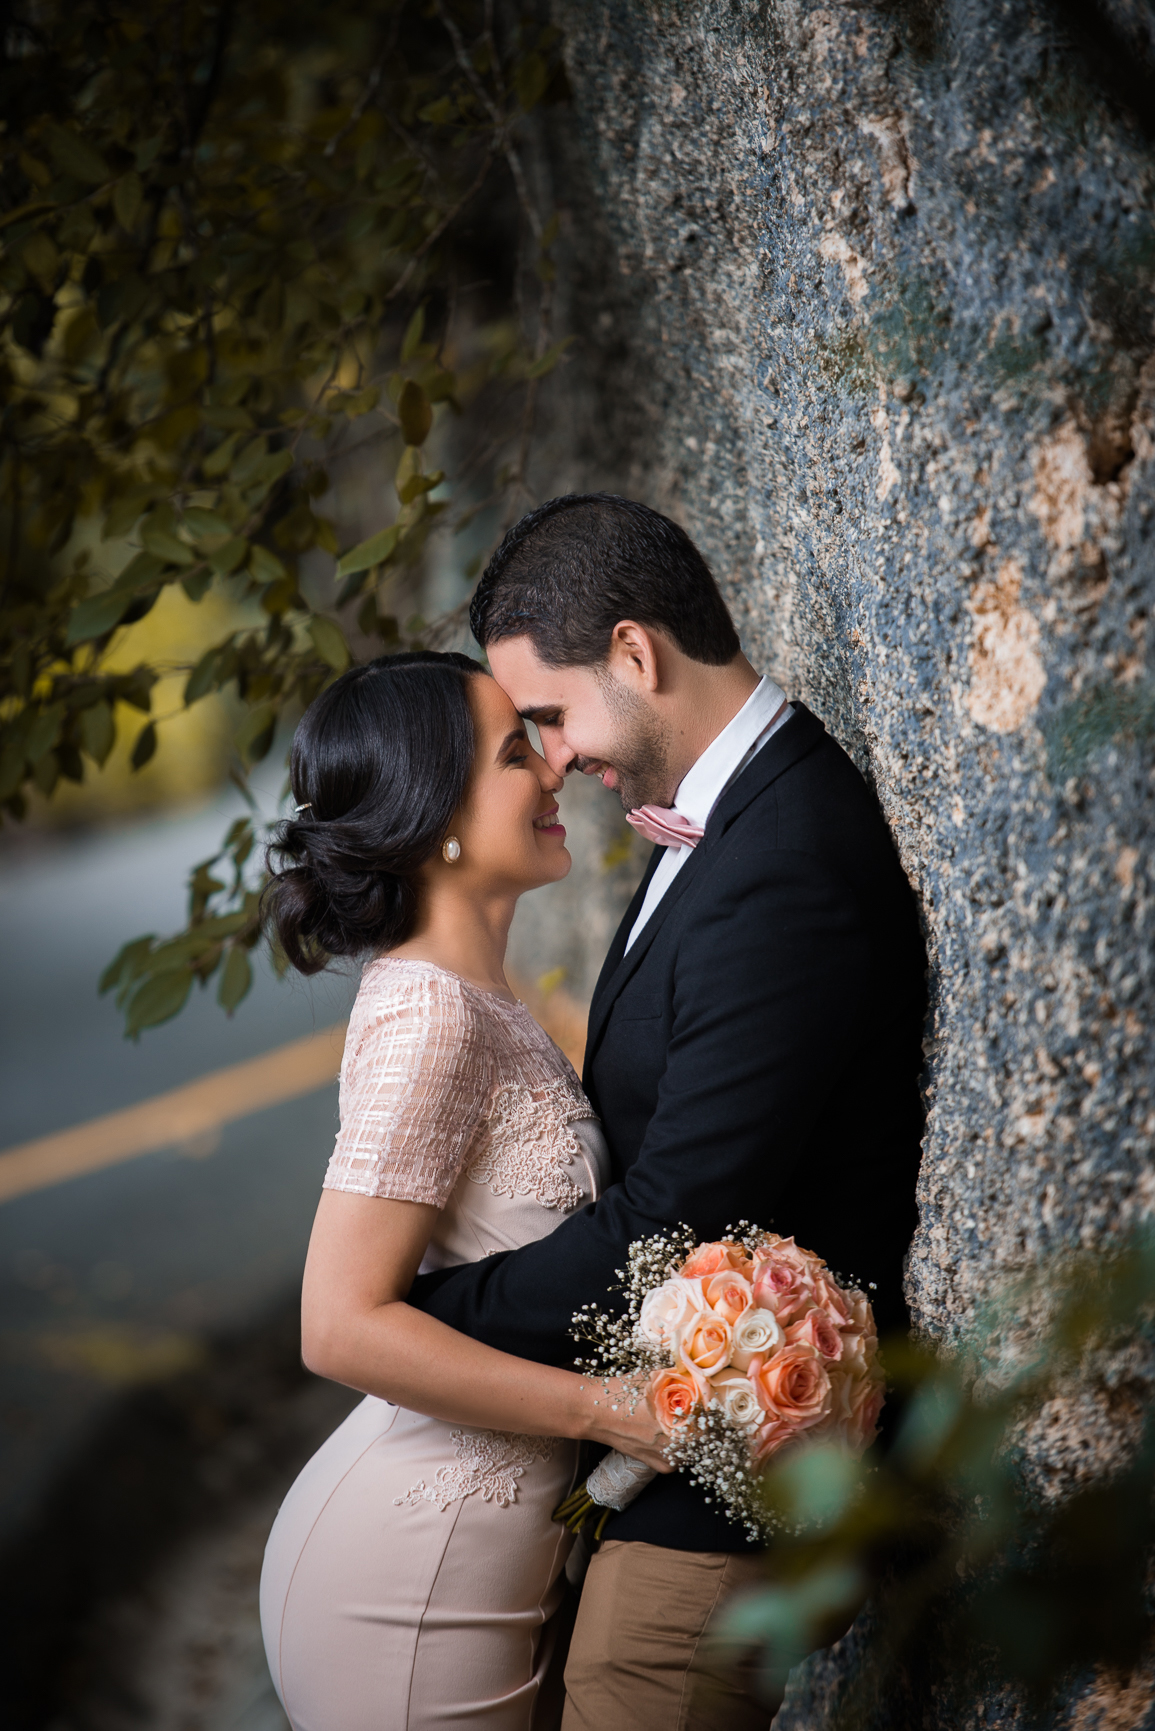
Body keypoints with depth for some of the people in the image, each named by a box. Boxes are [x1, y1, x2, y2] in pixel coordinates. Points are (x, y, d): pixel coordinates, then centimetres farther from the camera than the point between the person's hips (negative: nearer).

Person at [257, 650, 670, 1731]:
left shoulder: (473, 997, 9)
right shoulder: (427, 1014, -20)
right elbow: (343, 1326, -24)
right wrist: (612, 1411, -22)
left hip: (486, 1548, 9)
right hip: (413, 1571, -9)